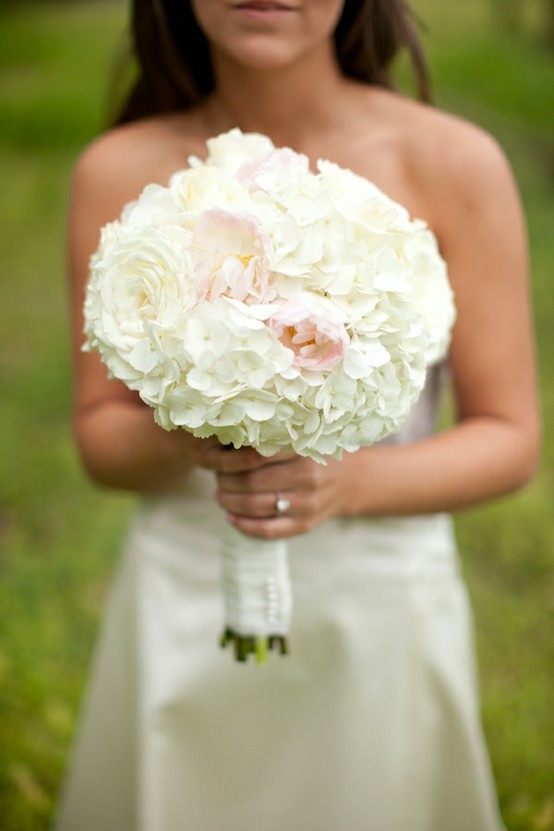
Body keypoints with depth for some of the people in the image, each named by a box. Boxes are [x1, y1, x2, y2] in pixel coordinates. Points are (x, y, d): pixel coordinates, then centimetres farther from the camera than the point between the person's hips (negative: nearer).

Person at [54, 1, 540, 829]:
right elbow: (100, 436, 0)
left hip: (381, 608, -1)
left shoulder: (454, 164, -12)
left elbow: (510, 440, -6)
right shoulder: (120, 172, -6)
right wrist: (180, 438, -22)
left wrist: (346, 481, -24)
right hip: (182, 615, 2)